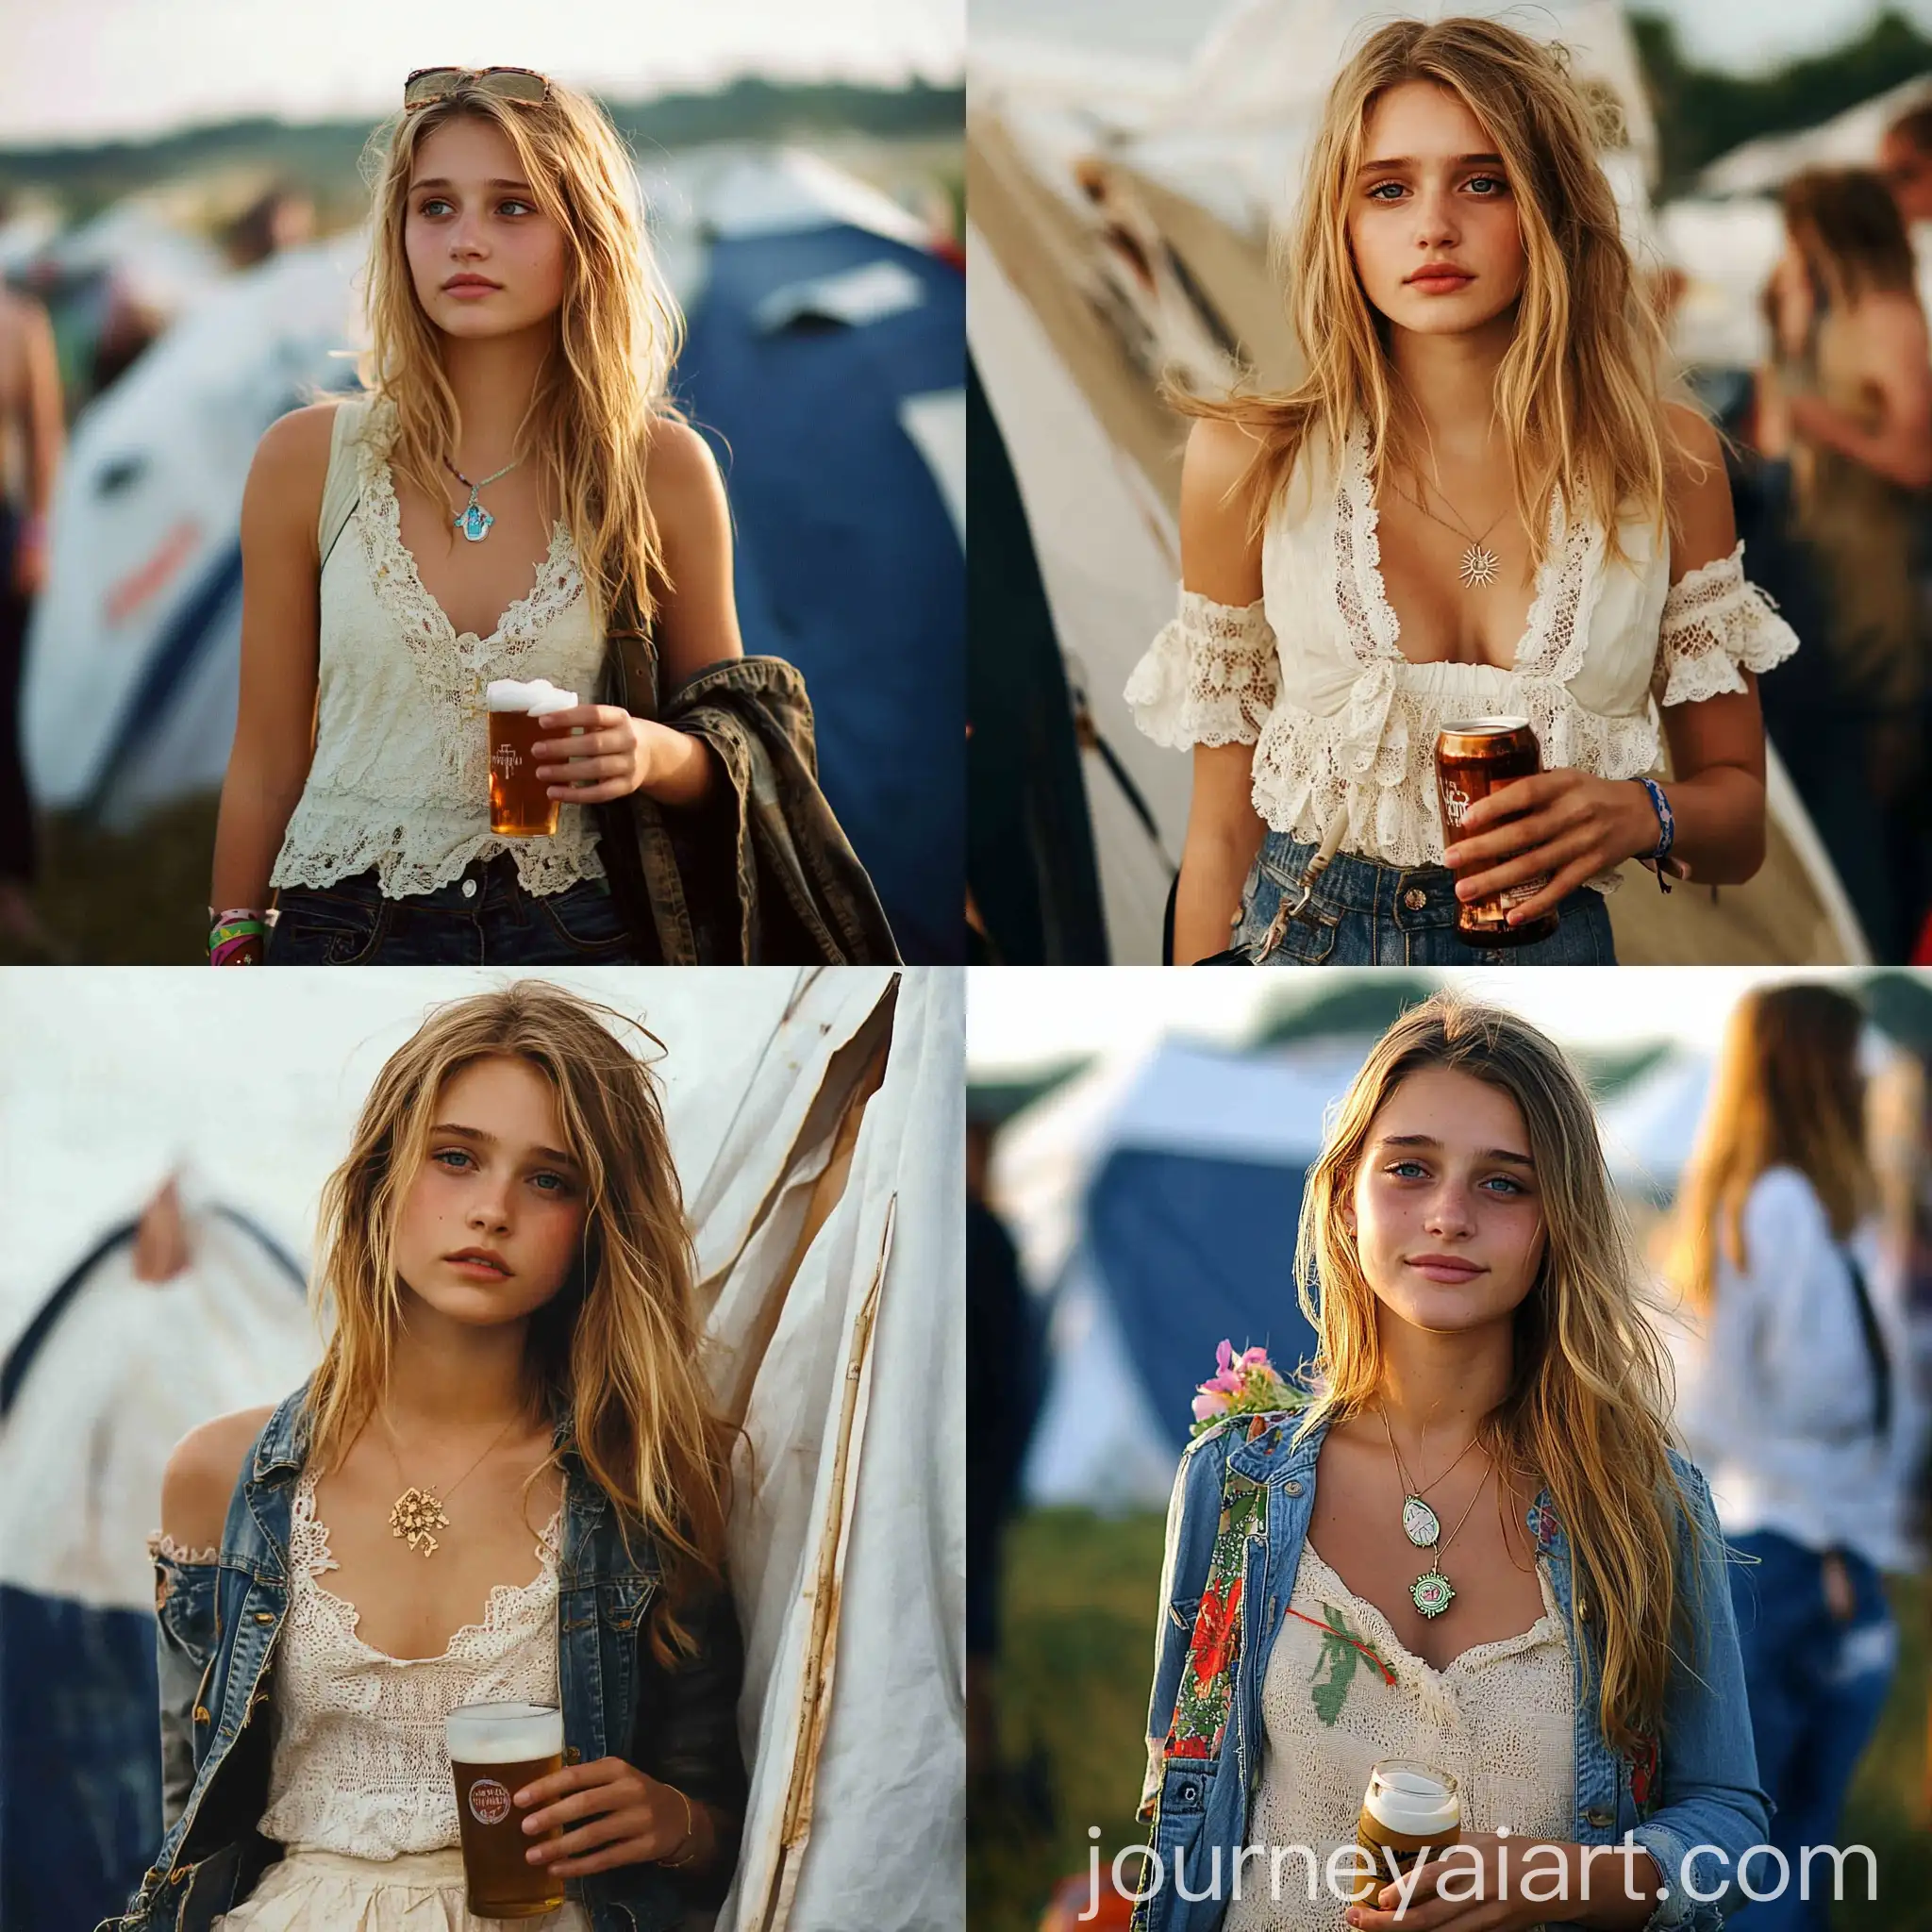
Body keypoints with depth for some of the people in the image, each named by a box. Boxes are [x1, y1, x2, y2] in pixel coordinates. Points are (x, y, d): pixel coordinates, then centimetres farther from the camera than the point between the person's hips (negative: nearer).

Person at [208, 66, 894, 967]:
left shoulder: (664, 470, -3)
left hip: (573, 932, 0)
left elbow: (738, 732, 6)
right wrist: (233, 960, 2)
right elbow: (268, 758, 2)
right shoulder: (307, 460, -3)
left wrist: (656, 754, -16)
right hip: (342, 935, 0)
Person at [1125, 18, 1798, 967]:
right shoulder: (1250, 460, -8)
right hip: (1304, 944, -1)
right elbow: (1223, 828, -3)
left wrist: (1644, 816, -19)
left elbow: (1740, 817, 1)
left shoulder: (1667, 459, -5)